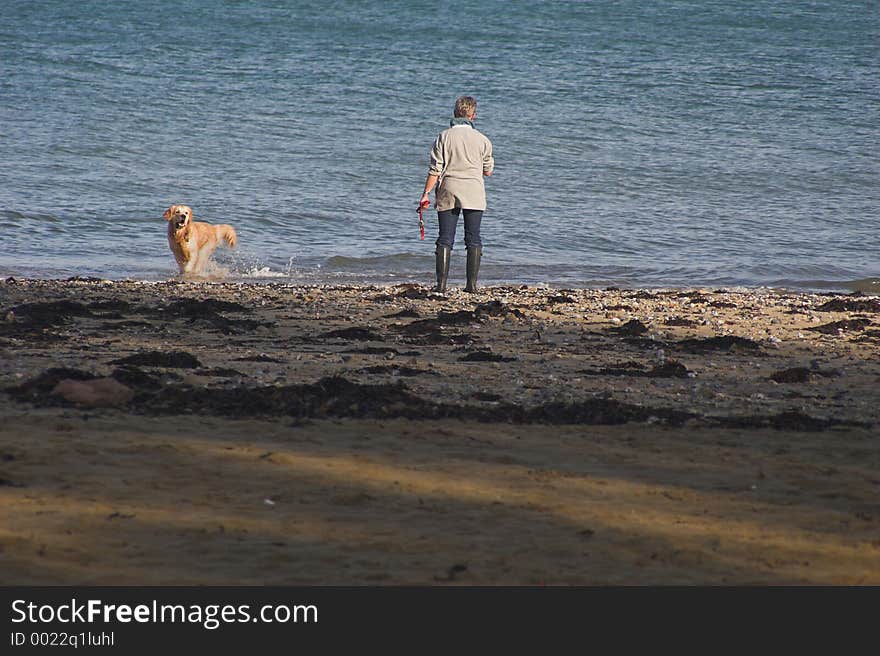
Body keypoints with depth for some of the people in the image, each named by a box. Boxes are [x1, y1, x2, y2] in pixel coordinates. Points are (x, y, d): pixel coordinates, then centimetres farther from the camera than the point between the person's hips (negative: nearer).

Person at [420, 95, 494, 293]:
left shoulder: (444, 137, -1)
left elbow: (435, 169, -4)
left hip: (448, 193, 0)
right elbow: (488, 171, 8)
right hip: (474, 195, 0)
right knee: (473, 239, 6)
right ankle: (472, 283, 1)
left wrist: (426, 193, 2)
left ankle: (441, 283, -4)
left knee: (445, 239, 3)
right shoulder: (482, 139, 1)